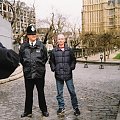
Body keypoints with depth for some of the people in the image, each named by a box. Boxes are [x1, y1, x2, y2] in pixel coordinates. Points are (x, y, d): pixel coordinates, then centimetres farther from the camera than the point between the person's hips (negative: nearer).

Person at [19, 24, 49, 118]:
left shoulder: (41, 45, 1)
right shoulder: (23, 46, 3)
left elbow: (45, 57, 10)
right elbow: (21, 59, 14)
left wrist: (40, 65, 5)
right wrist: (26, 65, 8)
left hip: (39, 73, -1)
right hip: (28, 74, 1)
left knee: (41, 92, 10)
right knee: (29, 93, 10)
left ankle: (44, 110, 23)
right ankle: (28, 111, 22)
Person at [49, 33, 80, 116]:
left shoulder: (69, 50, 5)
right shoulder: (54, 51, 5)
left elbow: (73, 60, 11)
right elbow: (51, 61, 13)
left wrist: (72, 67, -1)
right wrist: (53, 68, 1)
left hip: (68, 74, -1)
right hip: (58, 75, 1)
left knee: (72, 91, 3)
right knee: (59, 93, 8)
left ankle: (76, 107, 14)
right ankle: (61, 107, 21)